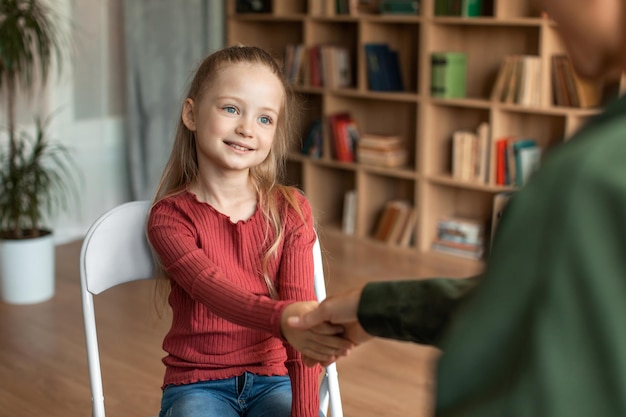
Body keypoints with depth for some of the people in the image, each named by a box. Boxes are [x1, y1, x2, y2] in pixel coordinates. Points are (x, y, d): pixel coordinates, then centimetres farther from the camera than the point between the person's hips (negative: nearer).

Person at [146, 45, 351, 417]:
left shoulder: (290, 211, -1)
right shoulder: (169, 216, -8)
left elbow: (301, 308, -12)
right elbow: (215, 292, -26)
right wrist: (282, 318, -47)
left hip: (273, 380, 2)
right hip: (198, 384, -2)